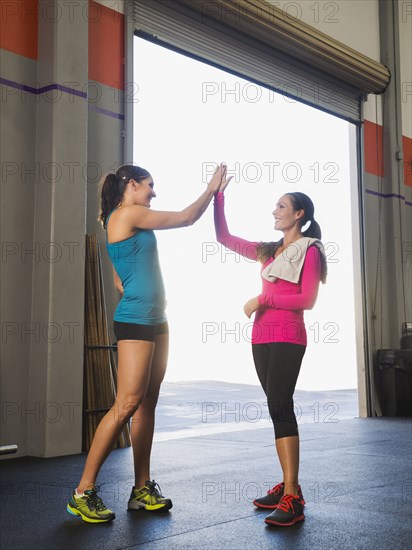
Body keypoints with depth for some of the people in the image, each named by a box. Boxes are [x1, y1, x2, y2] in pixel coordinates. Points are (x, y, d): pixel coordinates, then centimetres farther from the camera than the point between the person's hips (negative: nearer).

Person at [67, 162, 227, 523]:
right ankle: (83, 492, -6)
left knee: (148, 404, 8)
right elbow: (186, 218, -4)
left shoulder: (123, 222, 21)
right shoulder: (127, 213, -8)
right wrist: (212, 187, 9)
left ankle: (143, 489, 12)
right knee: (127, 404, -13)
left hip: (155, 321, 10)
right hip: (135, 321, -10)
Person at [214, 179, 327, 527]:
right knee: (278, 408, 7)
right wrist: (219, 195, 16)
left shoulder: (310, 250, -1)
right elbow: (224, 237, 21)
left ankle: (292, 499, -17)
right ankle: (289, 486, 12)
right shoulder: (269, 251, 18)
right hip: (262, 338, 7)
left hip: (287, 338, -7)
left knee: (280, 407, -16)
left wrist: (263, 298, -11)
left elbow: (307, 300, -10)